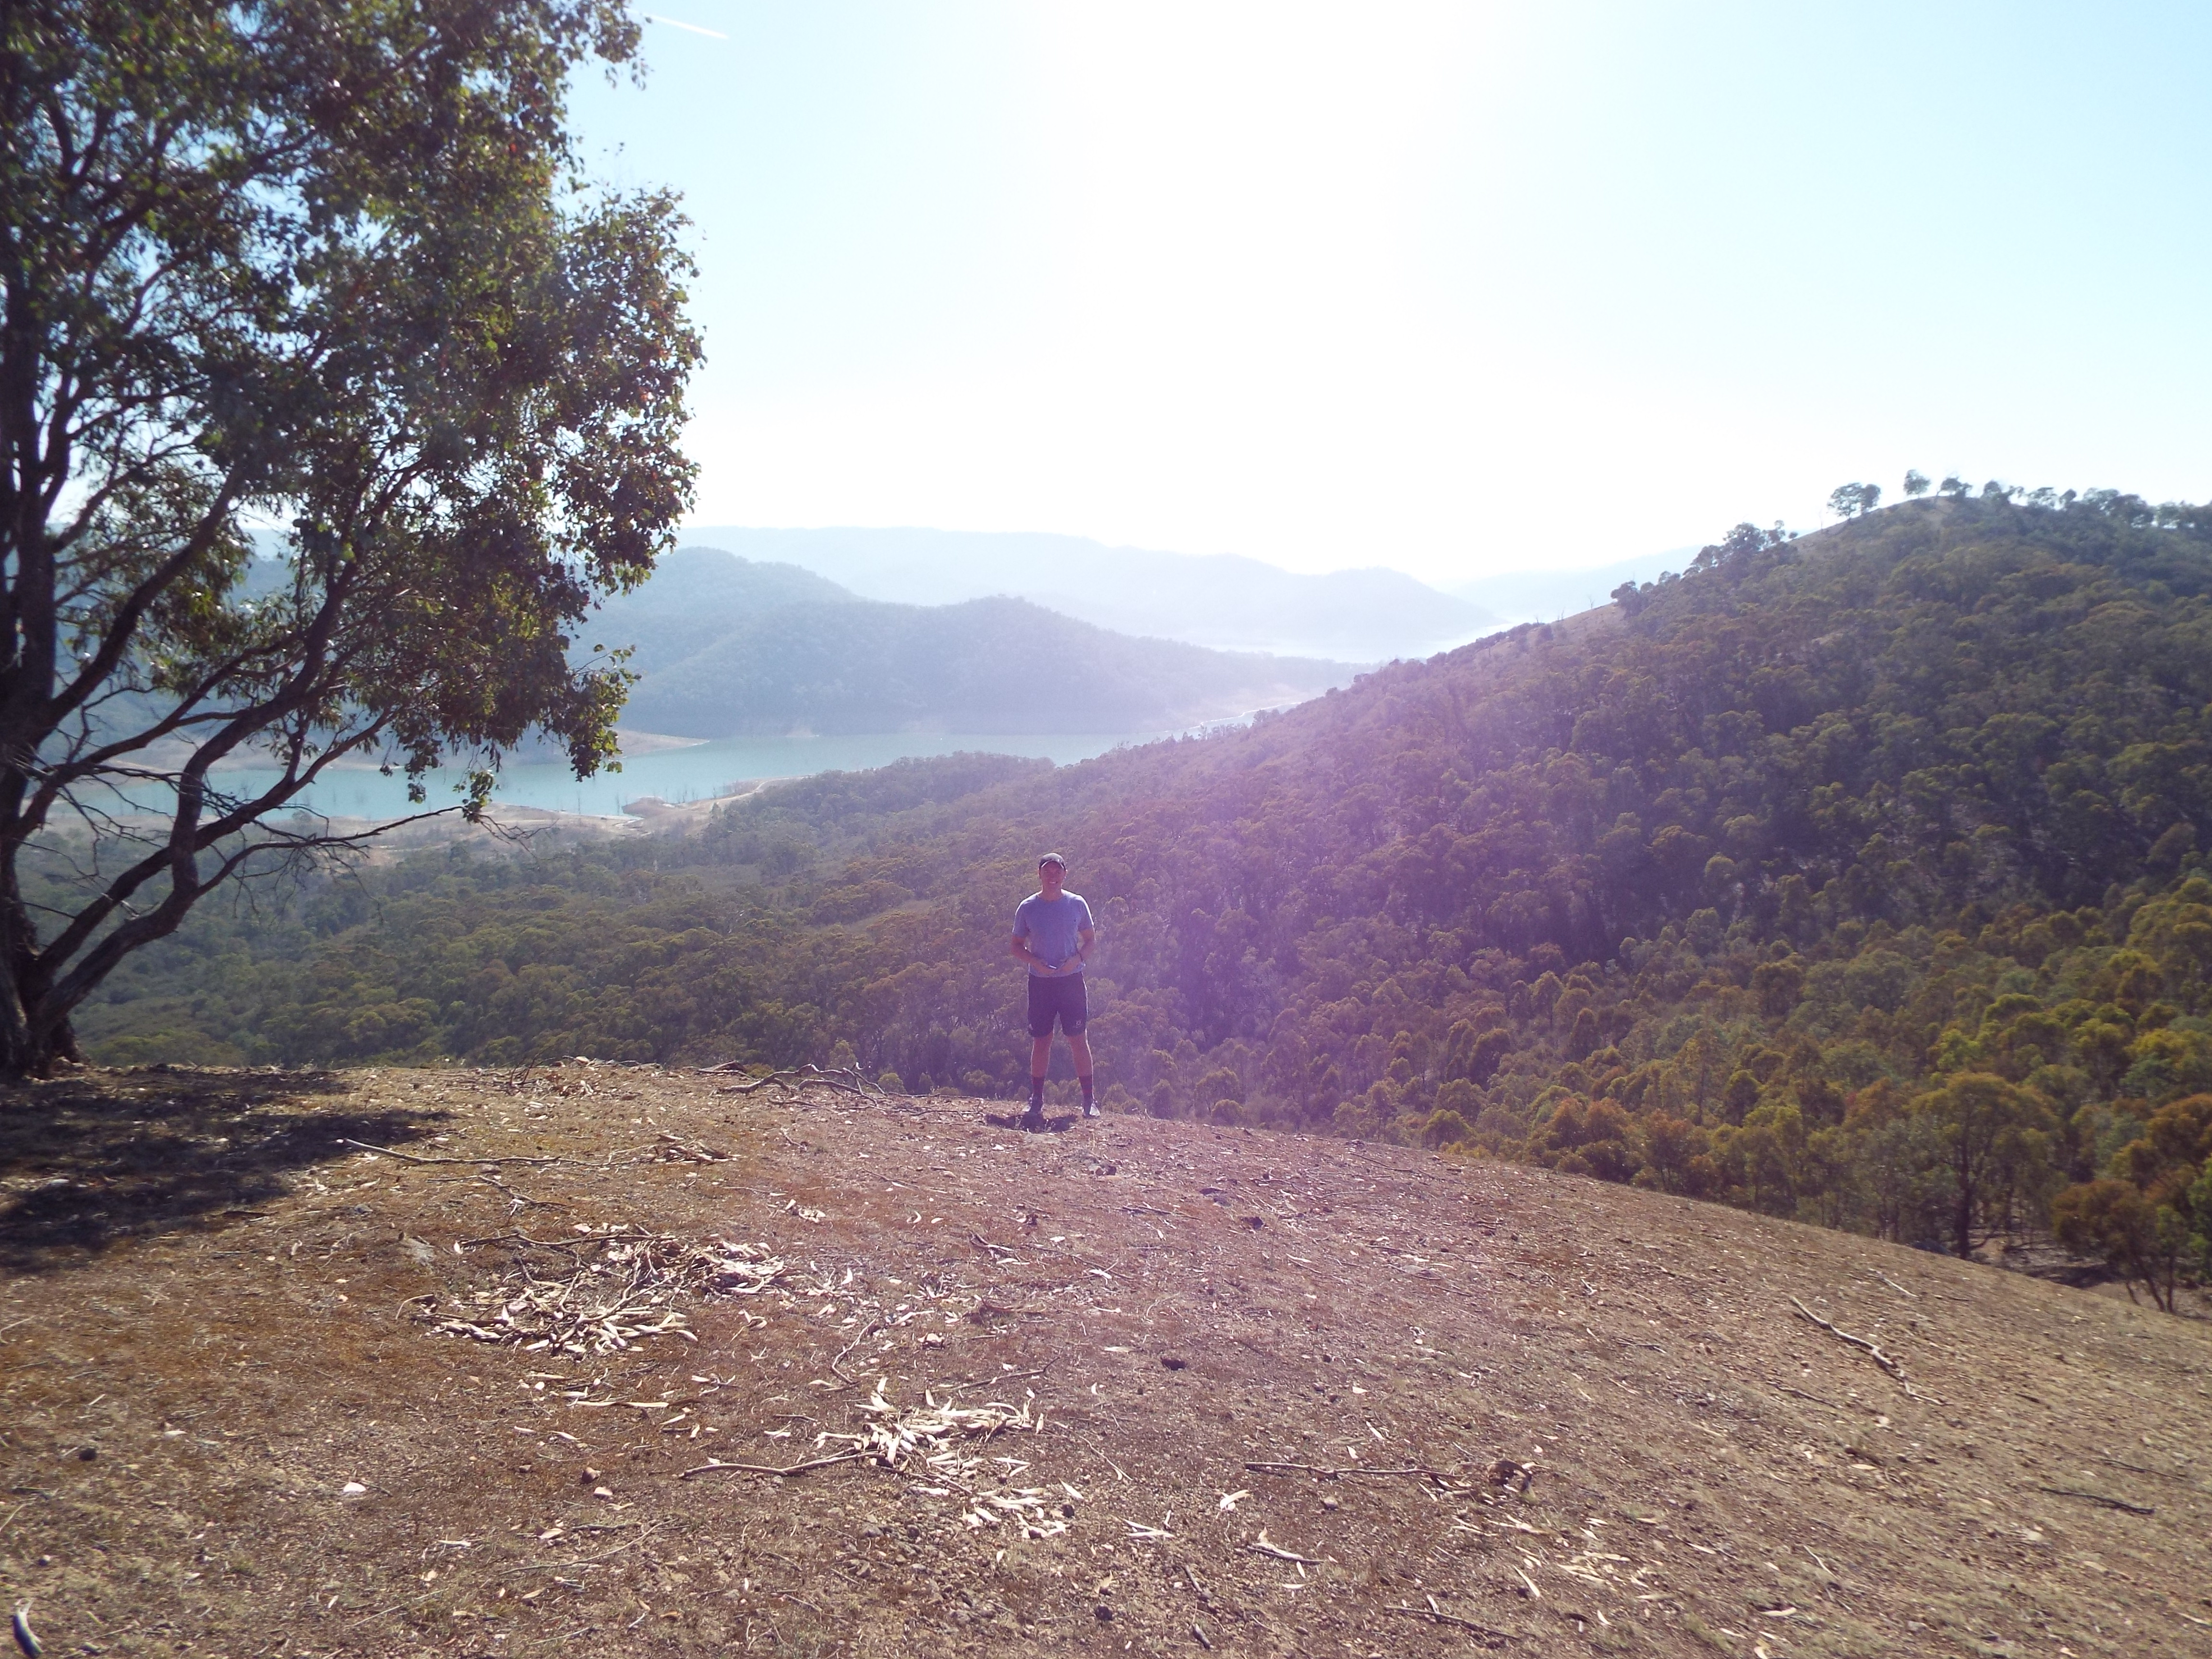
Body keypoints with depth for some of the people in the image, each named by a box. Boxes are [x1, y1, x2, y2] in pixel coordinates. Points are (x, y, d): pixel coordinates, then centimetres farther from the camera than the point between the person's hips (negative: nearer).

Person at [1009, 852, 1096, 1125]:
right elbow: (1016, 945, 7)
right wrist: (1036, 962, -11)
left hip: (1071, 980, 0)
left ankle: (1089, 1099, 6)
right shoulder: (1027, 908, 0)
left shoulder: (1077, 904, 0)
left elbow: (1091, 939, 9)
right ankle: (1036, 1099, 15)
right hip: (1040, 982, 1)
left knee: (1078, 1039, -1)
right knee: (1041, 1041, 5)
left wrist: (1078, 958, -11)